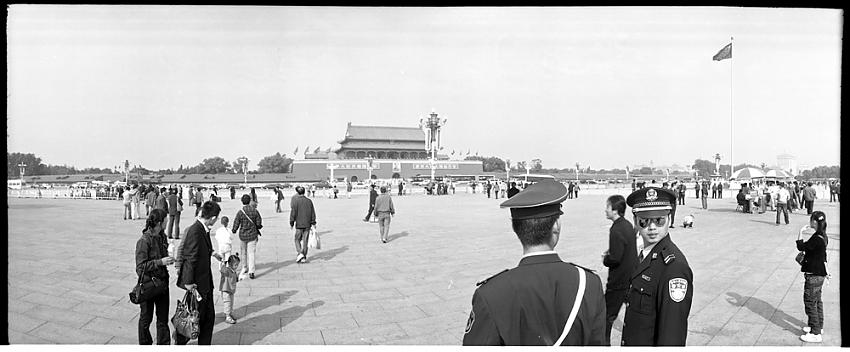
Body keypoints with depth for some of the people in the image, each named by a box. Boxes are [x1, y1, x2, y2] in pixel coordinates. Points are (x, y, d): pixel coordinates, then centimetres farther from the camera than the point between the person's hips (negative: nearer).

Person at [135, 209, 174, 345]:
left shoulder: (161, 236, 5)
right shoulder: (144, 241, -18)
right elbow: (140, 267, -19)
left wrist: (168, 260, 0)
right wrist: (160, 262, -25)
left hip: (162, 282, 6)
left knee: (163, 318, 11)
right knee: (146, 318, 13)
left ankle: (164, 344, 22)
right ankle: (145, 344, 31)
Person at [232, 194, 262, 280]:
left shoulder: (240, 212, -12)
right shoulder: (255, 211, -9)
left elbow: (236, 225, -7)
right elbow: (259, 223, -4)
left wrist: (233, 231, 14)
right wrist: (257, 228, 18)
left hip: (242, 235, 0)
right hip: (252, 235, 0)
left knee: (243, 252, 19)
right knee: (251, 253, 2)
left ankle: (244, 268, 31)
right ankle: (251, 271, -6)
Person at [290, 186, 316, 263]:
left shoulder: (295, 201, -7)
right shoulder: (309, 201, 5)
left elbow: (293, 213, -9)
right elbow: (313, 213, 7)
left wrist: (291, 223, -1)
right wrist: (313, 223, 12)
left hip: (299, 224, -3)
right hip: (307, 224, 4)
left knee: (297, 239, 9)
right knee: (305, 240, 8)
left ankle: (300, 253, -10)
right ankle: (304, 257, 10)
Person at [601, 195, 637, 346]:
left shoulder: (616, 230, -23)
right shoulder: (628, 225, 6)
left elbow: (614, 259, -25)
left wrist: (605, 259, -6)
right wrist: (609, 253, 9)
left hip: (619, 280, -9)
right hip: (631, 276, 9)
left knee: (607, 316, 2)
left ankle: (604, 342, 9)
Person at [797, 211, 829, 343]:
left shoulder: (816, 239, -25)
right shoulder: (823, 236, 5)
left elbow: (801, 247, -17)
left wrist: (801, 232, -11)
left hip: (814, 275, -10)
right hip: (820, 273, 10)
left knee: (810, 303, -2)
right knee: (817, 301, 22)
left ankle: (816, 334, 4)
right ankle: (818, 326, 36)